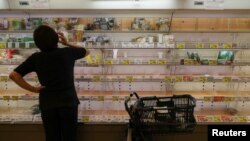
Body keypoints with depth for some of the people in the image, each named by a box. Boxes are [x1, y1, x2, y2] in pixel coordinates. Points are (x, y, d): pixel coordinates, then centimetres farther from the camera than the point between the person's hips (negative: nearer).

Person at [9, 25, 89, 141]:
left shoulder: (36, 58, -5)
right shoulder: (68, 52, -6)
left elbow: (13, 75, -9)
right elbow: (86, 51, 13)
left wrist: (33, 89, -3)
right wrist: (67, 43, 15)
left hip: (47, 104, 2)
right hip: (68, 102, -1)